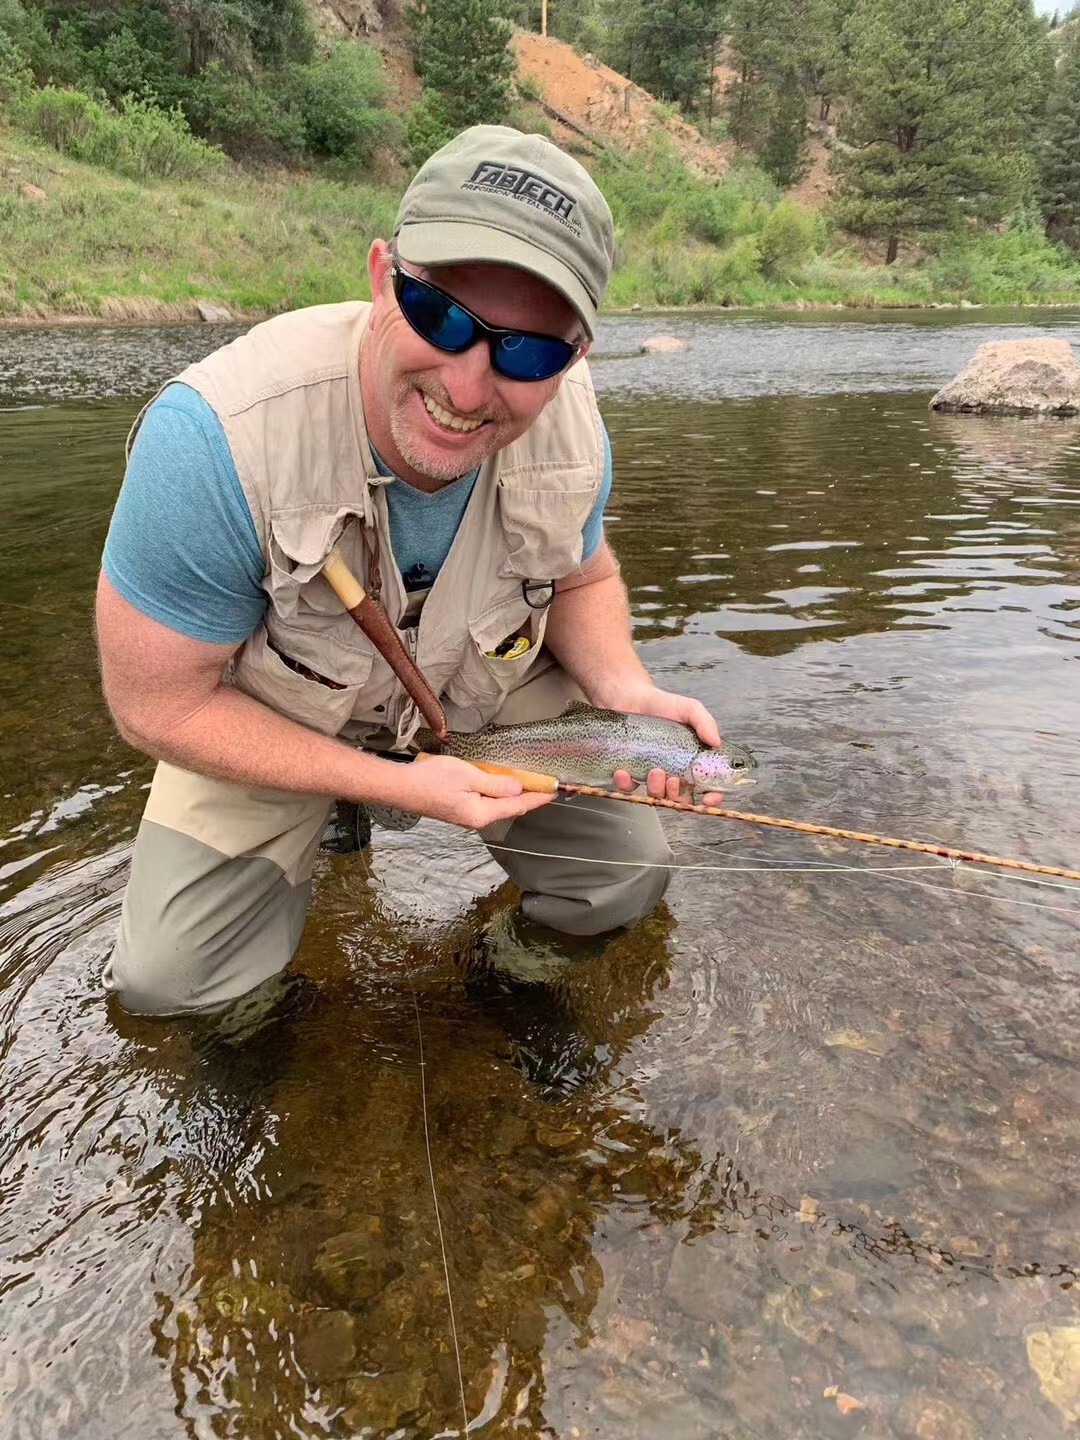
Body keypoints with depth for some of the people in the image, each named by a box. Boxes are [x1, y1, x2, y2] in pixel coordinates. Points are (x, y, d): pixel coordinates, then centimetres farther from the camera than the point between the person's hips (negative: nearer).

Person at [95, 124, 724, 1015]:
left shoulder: (570, 429, -23)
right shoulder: (213, 439, -37)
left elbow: (580, 579, -1)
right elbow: (158, 707, -25)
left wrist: (624, 690, -24)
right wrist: (402, 786, -28)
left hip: (488, 697, 3)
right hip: (268, 723, -2)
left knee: (624, 884, 0)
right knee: (169, 978, -8)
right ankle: (335, 817, 19)